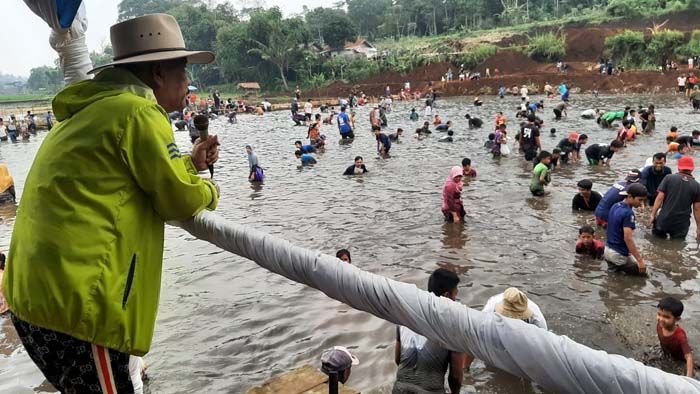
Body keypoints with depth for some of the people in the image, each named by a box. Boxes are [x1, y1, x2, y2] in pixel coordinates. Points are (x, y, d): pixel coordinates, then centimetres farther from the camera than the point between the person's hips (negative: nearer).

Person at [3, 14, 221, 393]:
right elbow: (179, 200, -10)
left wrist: (190, 164, 22)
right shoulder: (139, 111, -13)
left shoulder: (93, 110, 18)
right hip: (75, 302, -10)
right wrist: (208, 190, 11)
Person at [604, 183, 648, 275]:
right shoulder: (628, 213, -21)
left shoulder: (615, 206, 4)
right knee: (642, 269, 9)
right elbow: (627, 238, -25)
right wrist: (640, 260, -23)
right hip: (619, 254, -8)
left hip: (608, 249, 8)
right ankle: (619, 266, 1)